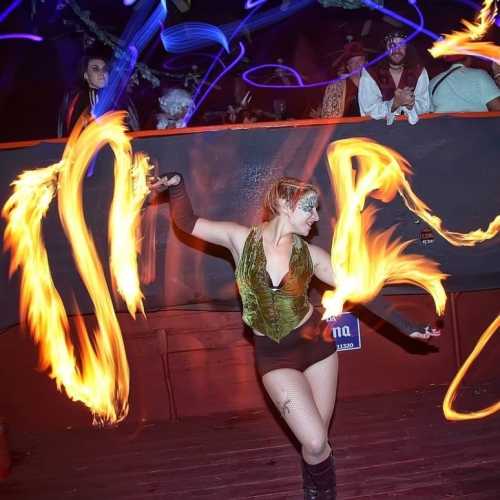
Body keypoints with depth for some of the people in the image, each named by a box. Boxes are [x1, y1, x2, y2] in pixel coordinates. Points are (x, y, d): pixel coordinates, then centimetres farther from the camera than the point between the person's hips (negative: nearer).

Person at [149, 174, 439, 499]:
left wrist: (406, 326, -3)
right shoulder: (241, 239, -10)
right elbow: (188, 224, -2)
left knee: (316, 439, 10)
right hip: (274, 356, -2)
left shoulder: (309, 254, -6)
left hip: (316, 342, 2)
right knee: (315, 443, -7)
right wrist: (177, 185, -19)